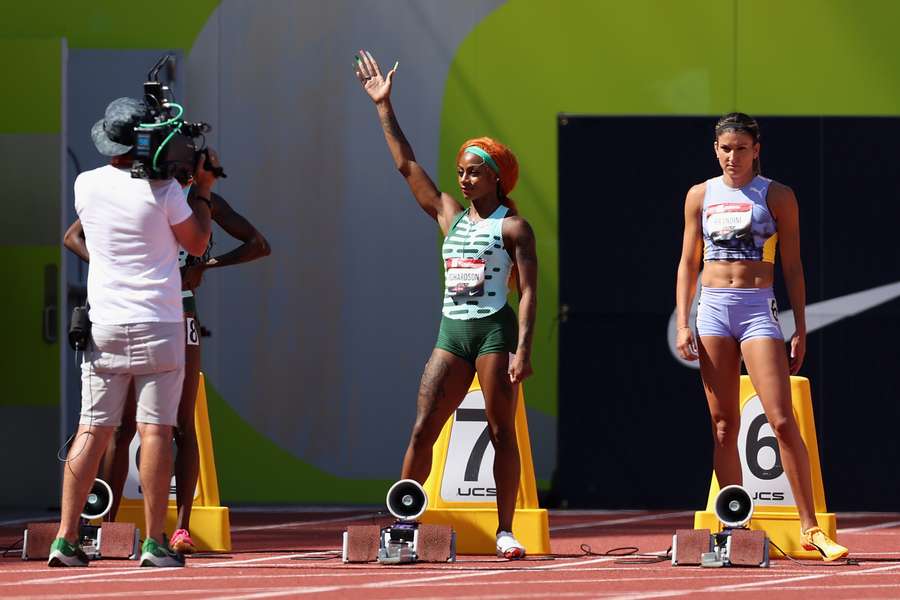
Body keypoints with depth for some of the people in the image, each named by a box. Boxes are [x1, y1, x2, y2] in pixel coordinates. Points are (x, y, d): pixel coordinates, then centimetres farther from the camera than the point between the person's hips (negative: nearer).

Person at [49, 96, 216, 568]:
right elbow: (197, 243, 2)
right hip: (158, 325, -4)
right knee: (155, 430, -4)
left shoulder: (87, 185, 4)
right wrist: (202, 190, 13)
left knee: (92, 431, 4)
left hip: (104, 328, 4)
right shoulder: (162, 190, -9)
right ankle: (154, 543, -6)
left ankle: (65, 539, 0)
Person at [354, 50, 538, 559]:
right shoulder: (450, 216, 14)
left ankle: (506, 531, -1)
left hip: (495, 330, -5)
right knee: (423, 430, -2)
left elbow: (529, 291, -8)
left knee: (502, 432, -3)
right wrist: (384, 107, 12)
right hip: (452, 331, 5)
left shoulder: (513, 227, -2)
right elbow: (407, 165, 15)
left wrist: (523, 349, -18)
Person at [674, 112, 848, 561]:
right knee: (723, 425, 2)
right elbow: (687, 263, 13)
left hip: (759, 309, -3)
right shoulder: (700, 196, 10)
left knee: (783, 421, -11)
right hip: (712, 309, 3)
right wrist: (682, 323, 4)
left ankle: (810, 527, -8)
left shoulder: (777, 196, 3)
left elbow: (792, 267, 5)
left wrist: (800, 330, 1)